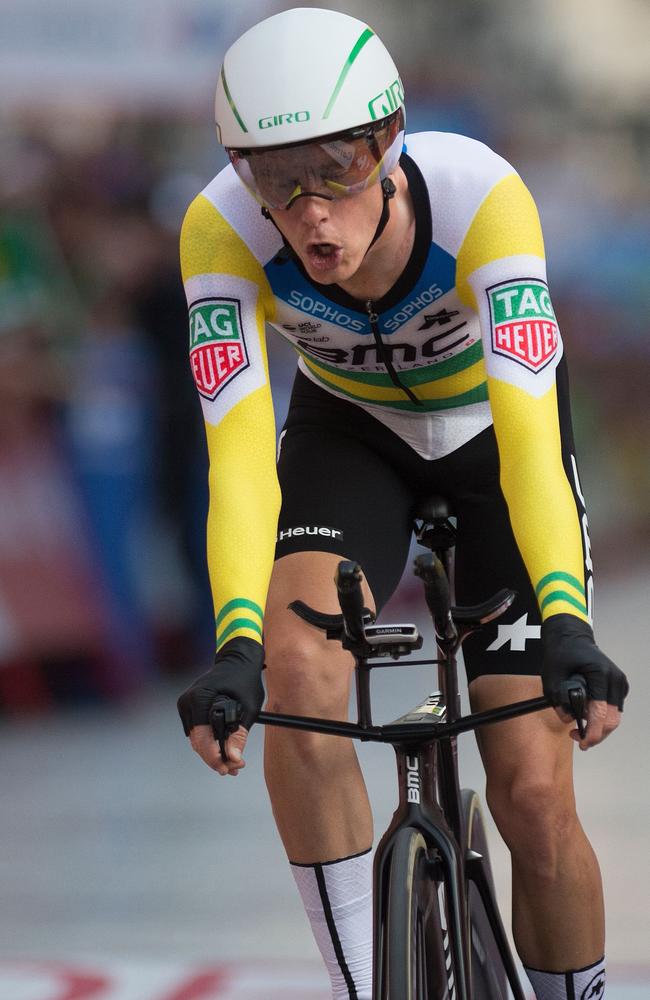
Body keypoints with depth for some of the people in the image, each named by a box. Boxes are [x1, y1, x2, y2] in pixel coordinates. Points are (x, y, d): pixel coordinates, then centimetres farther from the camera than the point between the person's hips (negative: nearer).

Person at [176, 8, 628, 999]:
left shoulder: (479, 195, -37)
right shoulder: (223, 230, -31)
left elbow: (529, 436, -44)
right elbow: (240, 458, -36)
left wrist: (567, 626, -56)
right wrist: (237, 645, -50)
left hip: (492, 428, -1)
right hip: (350, 428, 1)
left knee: (532, 796, -9)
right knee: (297, 669, -29)